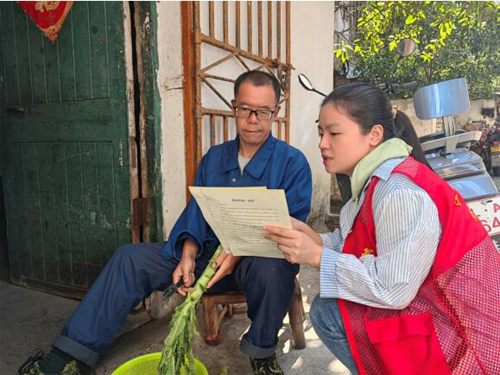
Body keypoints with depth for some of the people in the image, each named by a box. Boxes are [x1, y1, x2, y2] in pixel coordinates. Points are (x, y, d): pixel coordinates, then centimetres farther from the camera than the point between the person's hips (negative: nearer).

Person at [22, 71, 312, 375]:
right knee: (130, 257, -7)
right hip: (210, 254, 5)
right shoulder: (214, 157, 12)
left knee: (271, 269, -39)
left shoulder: (293, 162, -3)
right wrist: (188, 253, -15)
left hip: (257, 260, -4)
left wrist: (239, 252, -27)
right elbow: (196, 212, 6)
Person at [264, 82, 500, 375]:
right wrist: (316, 240, -11)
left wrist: (318, 257, -22)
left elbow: (392, 289, -25)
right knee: (327, 307, 10)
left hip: (464, 329, -9)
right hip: (432, 305, 9)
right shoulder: (377, 181, 4)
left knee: (328, 313, -13)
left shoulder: (400, 193, -26)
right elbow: (357, 245, 4)